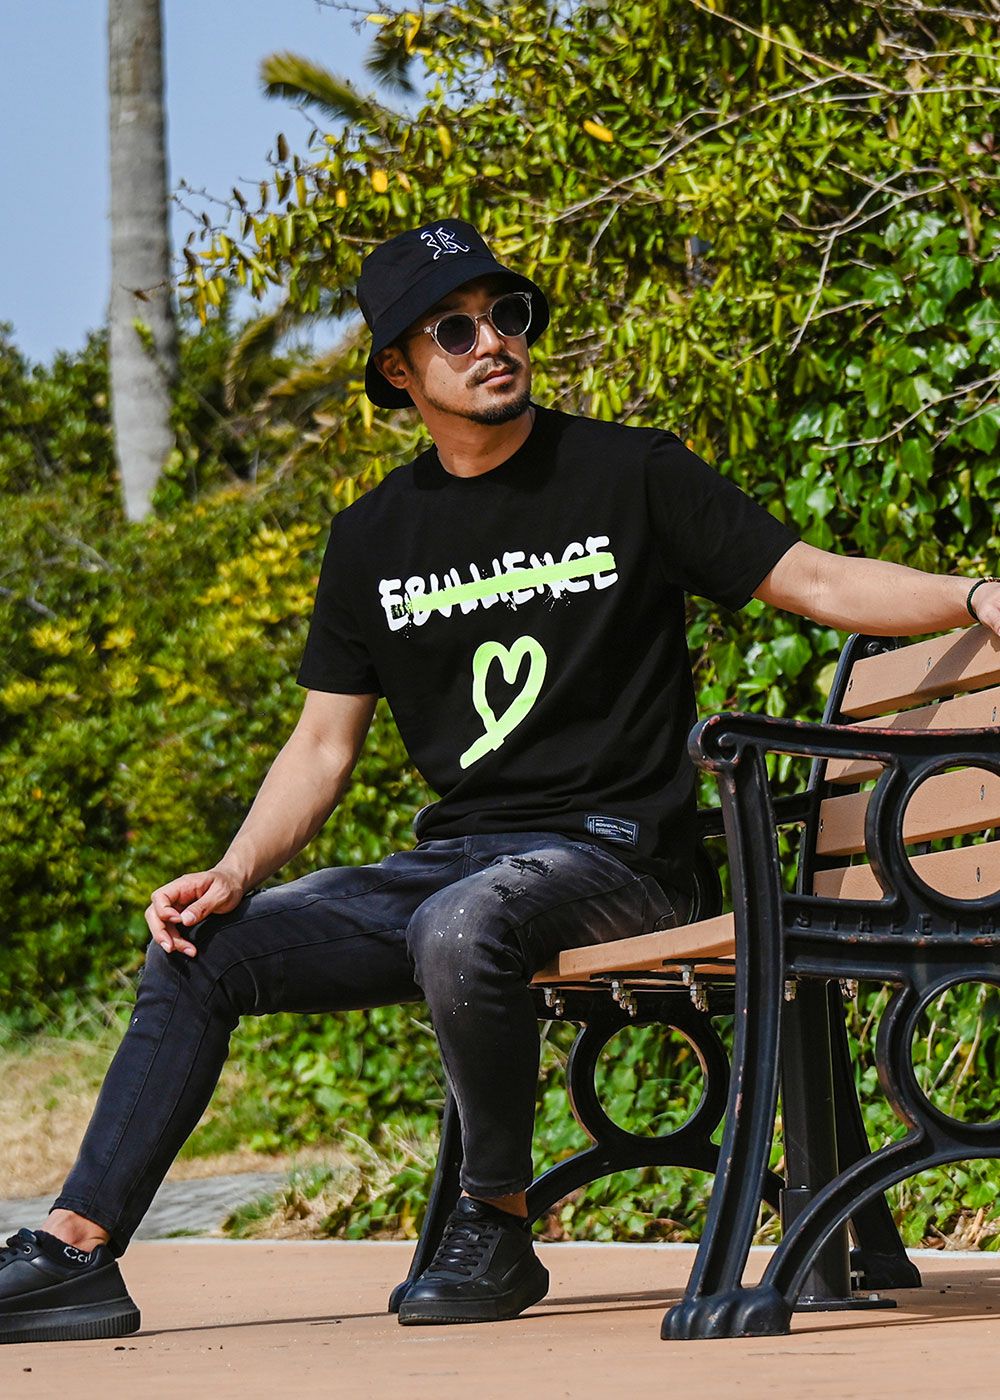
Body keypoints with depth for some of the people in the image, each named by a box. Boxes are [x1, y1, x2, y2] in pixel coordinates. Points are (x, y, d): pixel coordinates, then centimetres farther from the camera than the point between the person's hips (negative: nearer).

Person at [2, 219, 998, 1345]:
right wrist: (236, 872, -3)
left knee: (459, 929, -37)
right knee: (201, 952, -6)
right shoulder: (373, 540, 11)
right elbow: (324, 744, 13)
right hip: (453, 858, 5)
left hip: (611, 853, -5)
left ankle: (496, 1232, -18)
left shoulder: (633, 477, 0)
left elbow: (816, 582, -1)